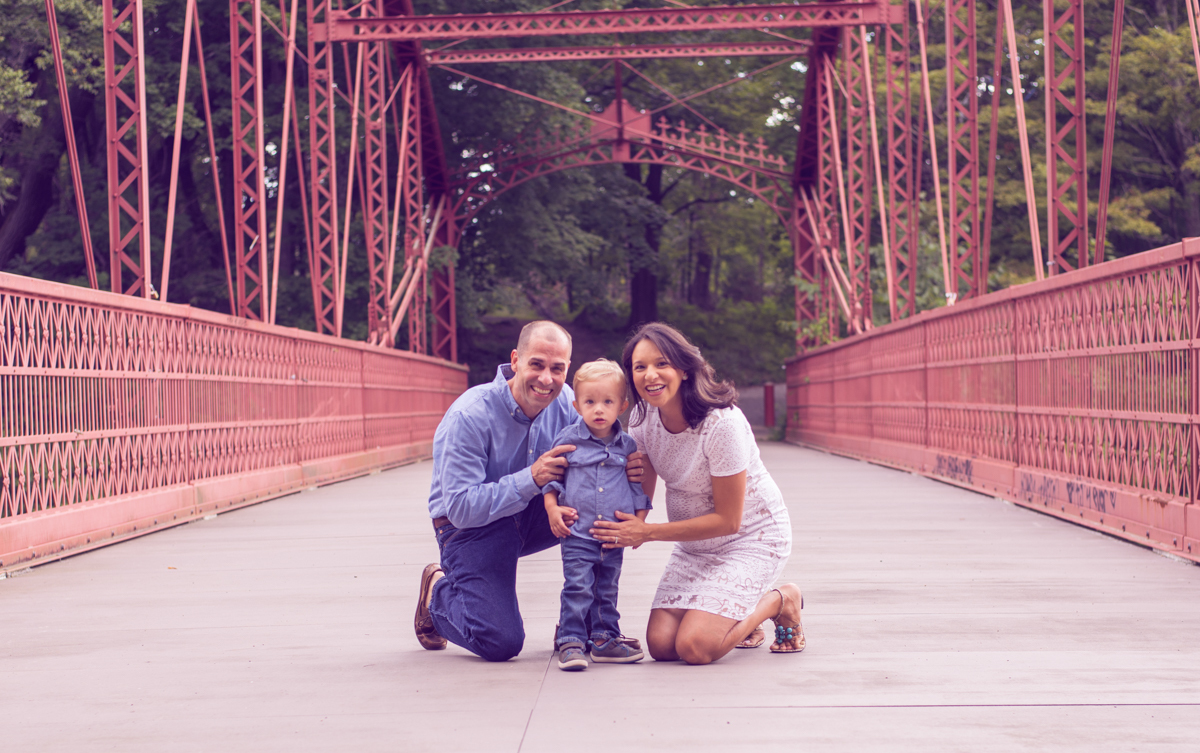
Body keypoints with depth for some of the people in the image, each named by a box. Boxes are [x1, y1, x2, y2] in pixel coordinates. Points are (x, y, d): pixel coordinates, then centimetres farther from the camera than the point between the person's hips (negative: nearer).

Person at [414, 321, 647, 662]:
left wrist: (623, 470, -28)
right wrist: (531, 478, -36)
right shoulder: (468, 417, -26)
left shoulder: (564, 402, -10)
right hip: (471, 528, -5)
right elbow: (461, 508, -28)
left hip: (530, 517, 5)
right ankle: (438, 591, 12)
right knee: (501, 643, -19)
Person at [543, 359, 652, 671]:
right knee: (578, 587, -9)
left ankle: (604, 638, 23)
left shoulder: (628, 445, 5)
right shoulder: (567, 439, -1)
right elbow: (551, 475, 8)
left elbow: (639, 484, 13)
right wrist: (552, 507, -4)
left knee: (607, 589, 13)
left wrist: (640, 521, 7)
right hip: (578, 532, -3)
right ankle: (571, 642, -3)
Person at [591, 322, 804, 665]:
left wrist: (647, 532, -23)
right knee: (661, 645, -10)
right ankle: (741, 615, 18)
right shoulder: (643, 417, -7)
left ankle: (780, 601, 6)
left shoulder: (722, 422, -28)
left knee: (694, 647, -21)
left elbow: (728, 520, -22)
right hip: (695, 542, 6)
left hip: (751, 536, -6)